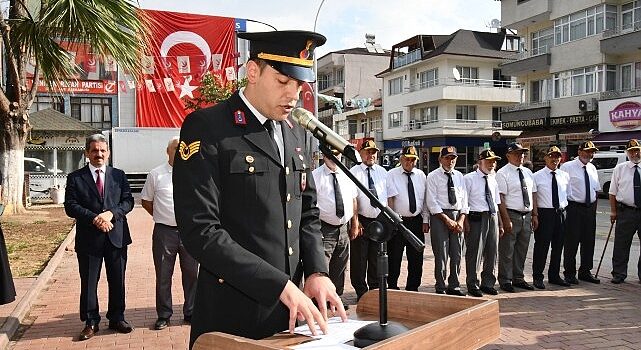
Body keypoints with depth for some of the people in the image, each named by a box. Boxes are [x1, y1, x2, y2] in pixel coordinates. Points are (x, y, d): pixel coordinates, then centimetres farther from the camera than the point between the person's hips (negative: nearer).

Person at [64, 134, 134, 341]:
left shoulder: (119, 175, 8)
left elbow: (128, 201, 2)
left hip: (116, 236, 2)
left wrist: (111, 213, -15)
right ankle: (91, 322, 20)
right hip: (88, 238, -2)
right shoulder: (75, 178, 2)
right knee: (88, 282, 7)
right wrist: (95, 218, -18)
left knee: (117, 281, 10)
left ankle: (117, 318, 25)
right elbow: (70, 207, -6)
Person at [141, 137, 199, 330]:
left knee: (191, 273, 9)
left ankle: (191, 313, 22)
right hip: (164, 232, -1)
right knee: (163, 275, 7)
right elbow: (146, 201, 12)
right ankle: (163, 315, 19)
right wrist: (161, 217, 6)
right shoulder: (156, 174, 2)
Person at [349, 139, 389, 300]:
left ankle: (375, 291, 25)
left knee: (377, 258, 12)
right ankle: (361, 292, 17)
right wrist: (356, 221, -13)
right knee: (359, 259, 3)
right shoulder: (353, 172, -3)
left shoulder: (383, 172, 10)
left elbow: (388, 196, 12)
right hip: (362, 221, -4)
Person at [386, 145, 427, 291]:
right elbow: (389, 198, -10)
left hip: (416, 221, 4)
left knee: (416, 258, 10)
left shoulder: (421, 175, 8)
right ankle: (392, 288, 17)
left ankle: (413, 288, 23)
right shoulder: (391, 175, -4)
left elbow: (425, 199, 8)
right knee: (394, 258, 4)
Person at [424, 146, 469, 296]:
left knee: (457, 253, 8)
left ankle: (454, 286, 20)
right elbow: (432, 202, -8)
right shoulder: (433, 176, -2)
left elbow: (464, 199, 10)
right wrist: (447, 219, -13)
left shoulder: (459, 176, 12)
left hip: (458, 216, 5)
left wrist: (461, 220, -3)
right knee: (441, 254, -3)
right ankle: (440, 288, 7)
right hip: (439, 216, -5)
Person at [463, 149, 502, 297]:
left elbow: (497, 203, 17)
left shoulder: (494, 179, 14)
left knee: (492, 252, 12)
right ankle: (473, 285, 12)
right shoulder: (469, 179, -5)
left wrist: (500, 223, 14)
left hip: (493, 218, 6)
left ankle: (488, 283, 26)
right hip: (476, 218, -6)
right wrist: (466, 222, -15)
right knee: (474, 253, -1)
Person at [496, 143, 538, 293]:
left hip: (527, 216, 7)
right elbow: (500, 198, -15)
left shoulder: (527, 172, 14)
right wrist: (506, 220, -20)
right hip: (511, 214, -7)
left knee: (522, 250, 15)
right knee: (507, 251, 0)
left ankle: (518, 279, 27)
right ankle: (505, 280, 11)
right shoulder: (503, 173, -8)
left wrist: (535, 215, 8)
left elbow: (533, 195, 16)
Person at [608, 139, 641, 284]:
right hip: (625, 211, -1)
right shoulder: (620, 169, 4)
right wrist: (613, 211, -1)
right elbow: (613, 192, 5)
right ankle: (619, 274, 15)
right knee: (621, 245, 4)